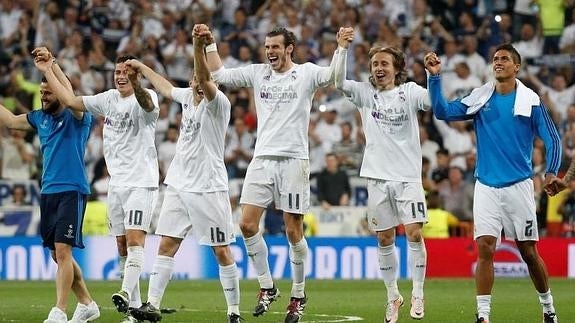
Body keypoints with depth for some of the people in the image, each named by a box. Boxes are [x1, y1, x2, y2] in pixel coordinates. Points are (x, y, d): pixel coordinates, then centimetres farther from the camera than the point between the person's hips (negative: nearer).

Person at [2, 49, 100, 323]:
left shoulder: (77, 118, -7)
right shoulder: (40, 118, 13)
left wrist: (52, 67, -33)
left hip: (71, 191, -8)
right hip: (48, 192, 8)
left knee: (62, 250, -14)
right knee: (57, 254, 11)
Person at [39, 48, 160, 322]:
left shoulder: (145, 98, -9)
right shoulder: (109, 99, 11)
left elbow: (147, 103, -34)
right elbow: (71, 101, 13)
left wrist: (136, 83, -55)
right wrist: (47, 71, 13)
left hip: (141, 183, -7)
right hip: (116, 184, 7)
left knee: (135, 240, -20)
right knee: (122, 245, 6)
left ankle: (126, 293, -35)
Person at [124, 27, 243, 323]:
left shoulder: (218, 103, -13)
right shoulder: (188, 97, 9)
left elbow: (205, 79, -33)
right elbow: (165, 88, 30)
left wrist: (199, 47, -48)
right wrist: (141, 67, 41)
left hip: (208, 188, -7)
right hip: (178, 185, 7)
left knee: (222, 251, -3)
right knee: (166, 244, 3)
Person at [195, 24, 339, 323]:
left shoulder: (306, 73, 0)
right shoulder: (258, 73, 11)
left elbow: (335, 75, -14)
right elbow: (219, 75, 16)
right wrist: (210, 44, 8)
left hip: (293, 160, -4)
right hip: (262, 158, 4)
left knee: (293, 231, -1)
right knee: (247, 224, -4)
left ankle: (298, 295, 12)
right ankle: (267, 287, 10)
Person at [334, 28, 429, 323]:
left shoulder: (409, 92, 1)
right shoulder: (365, 93, 5)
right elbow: (339, 82, -10)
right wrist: (343, 48, -22)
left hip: (408, 176, -2)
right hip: (377, 176, 2)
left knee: (414, 232, -11)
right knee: (384, 238, 6)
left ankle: (417, 294, 0)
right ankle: (392, 296, 18)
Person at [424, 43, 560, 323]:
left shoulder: (531, 100, -3)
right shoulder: (480, 98, 3)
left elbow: (552, 140, -3)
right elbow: (442, 111, -3)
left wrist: (551, 172, -18)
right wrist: (435, 77, -15)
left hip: (518, 185, -2)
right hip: (486, 186, 2)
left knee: (529, 252, 6)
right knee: (485, 249, -9)